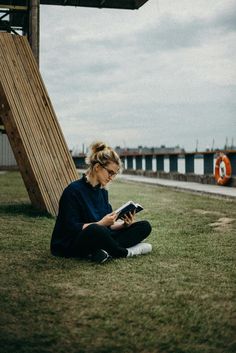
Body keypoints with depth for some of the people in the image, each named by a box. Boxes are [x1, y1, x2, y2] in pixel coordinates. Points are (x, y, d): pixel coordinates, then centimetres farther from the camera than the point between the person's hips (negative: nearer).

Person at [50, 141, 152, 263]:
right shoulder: (74, 190, -15)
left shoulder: (103, 192, 8)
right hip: (71, 244, -8)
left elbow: (108, 225, 11)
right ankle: (125, 252, -16)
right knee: (96, 230, -43)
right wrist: (101, 223, -27)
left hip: (98, 238, 8)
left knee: (145, 226, -5)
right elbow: (72, 228, -19)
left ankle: (104, 251, -25)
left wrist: (124, 224, -8)